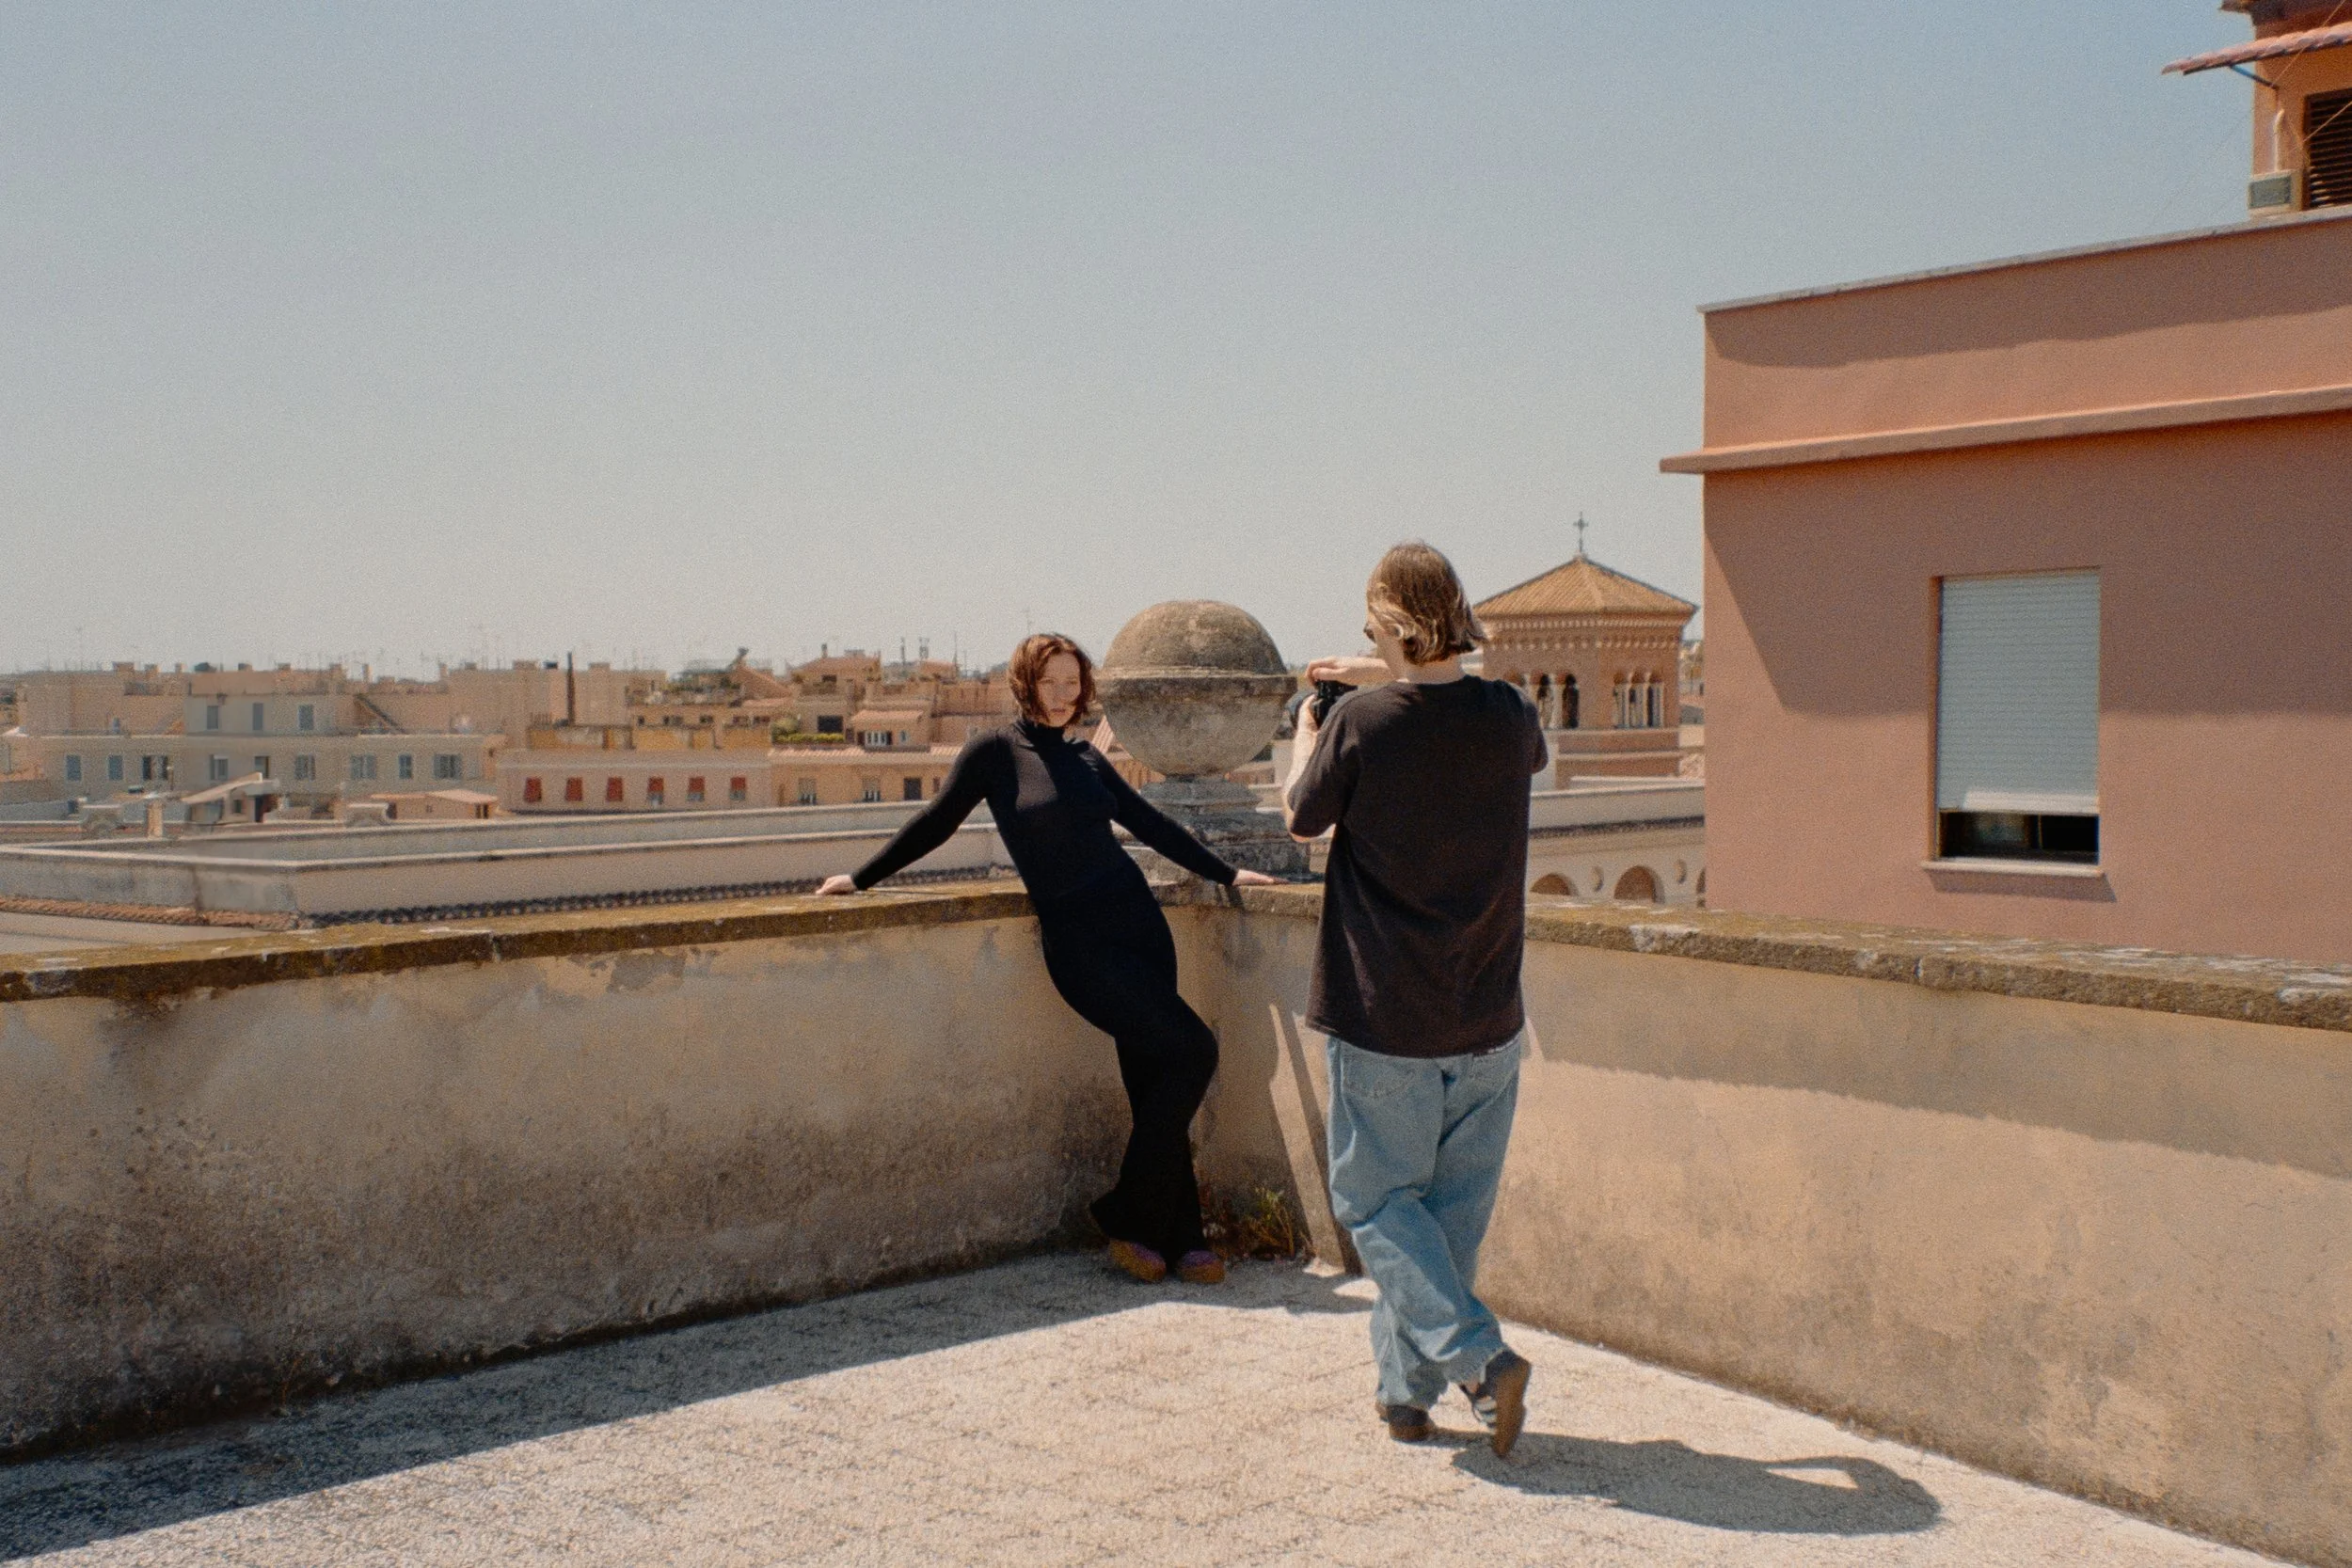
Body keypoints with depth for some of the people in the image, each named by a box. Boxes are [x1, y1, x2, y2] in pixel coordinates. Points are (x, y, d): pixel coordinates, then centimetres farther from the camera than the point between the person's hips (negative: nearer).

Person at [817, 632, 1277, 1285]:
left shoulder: (1085, 758, 14)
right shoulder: (995, 751, -1)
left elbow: (1149, 824, 21)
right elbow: (935, 822, 6)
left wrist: (1223, 872, 23)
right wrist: (862, 878, 9)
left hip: (1138, 919, 5)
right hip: (1076, 939, -5)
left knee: (1154, 1079, 2)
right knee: (1192, 1051, -14)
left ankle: (1177, 1236, 8)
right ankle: (1130, 1218, -2)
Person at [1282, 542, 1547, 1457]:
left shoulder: (1362, 722, -14)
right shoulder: (1506, 717, -2)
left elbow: (1301, 820, 2)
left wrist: (1304, 742, 23)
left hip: (1382, 1019, -4)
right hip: (1487, 1020, 4)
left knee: (1377, 1201, 9)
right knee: (1455, 1209, 14)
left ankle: (1480, 1356, -8)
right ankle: (1407, 1388, 21)